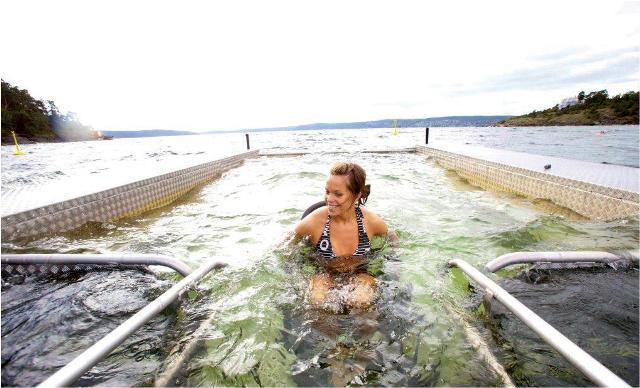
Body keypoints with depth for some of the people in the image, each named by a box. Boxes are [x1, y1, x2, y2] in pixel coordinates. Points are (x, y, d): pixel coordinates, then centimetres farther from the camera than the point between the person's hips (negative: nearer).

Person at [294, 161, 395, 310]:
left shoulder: (371, 221, -15)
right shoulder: (314, 222, -20)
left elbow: (391, 238, 10)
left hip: (360, 275, 1)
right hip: (325, 274, 0)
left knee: (362, 301, -29)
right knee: (318, 300, -31)